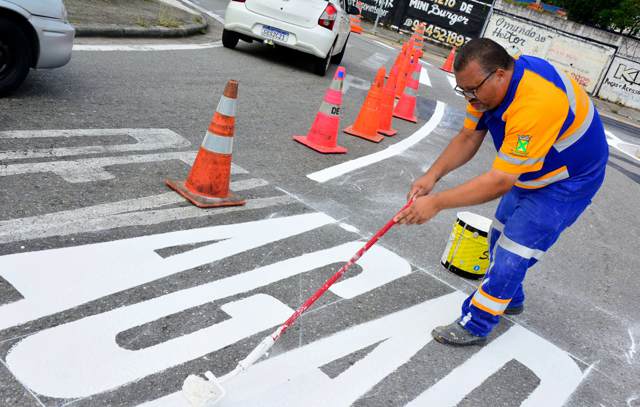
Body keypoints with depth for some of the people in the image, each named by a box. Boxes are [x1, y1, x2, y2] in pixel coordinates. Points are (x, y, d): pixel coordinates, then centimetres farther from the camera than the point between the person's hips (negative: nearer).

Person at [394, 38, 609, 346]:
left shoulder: (536, 104, -41)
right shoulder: (489, 82, -15)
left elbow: (500, 182, -40)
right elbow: (468, 138, -9)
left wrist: (437, 202, -38)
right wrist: (433, 175, -24)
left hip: (567, 181, -9)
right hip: (529, 172, 9)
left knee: (510, 254, -9)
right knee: (500, 237, 19)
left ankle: (474, 326, 7)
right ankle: (510, 299, 43)